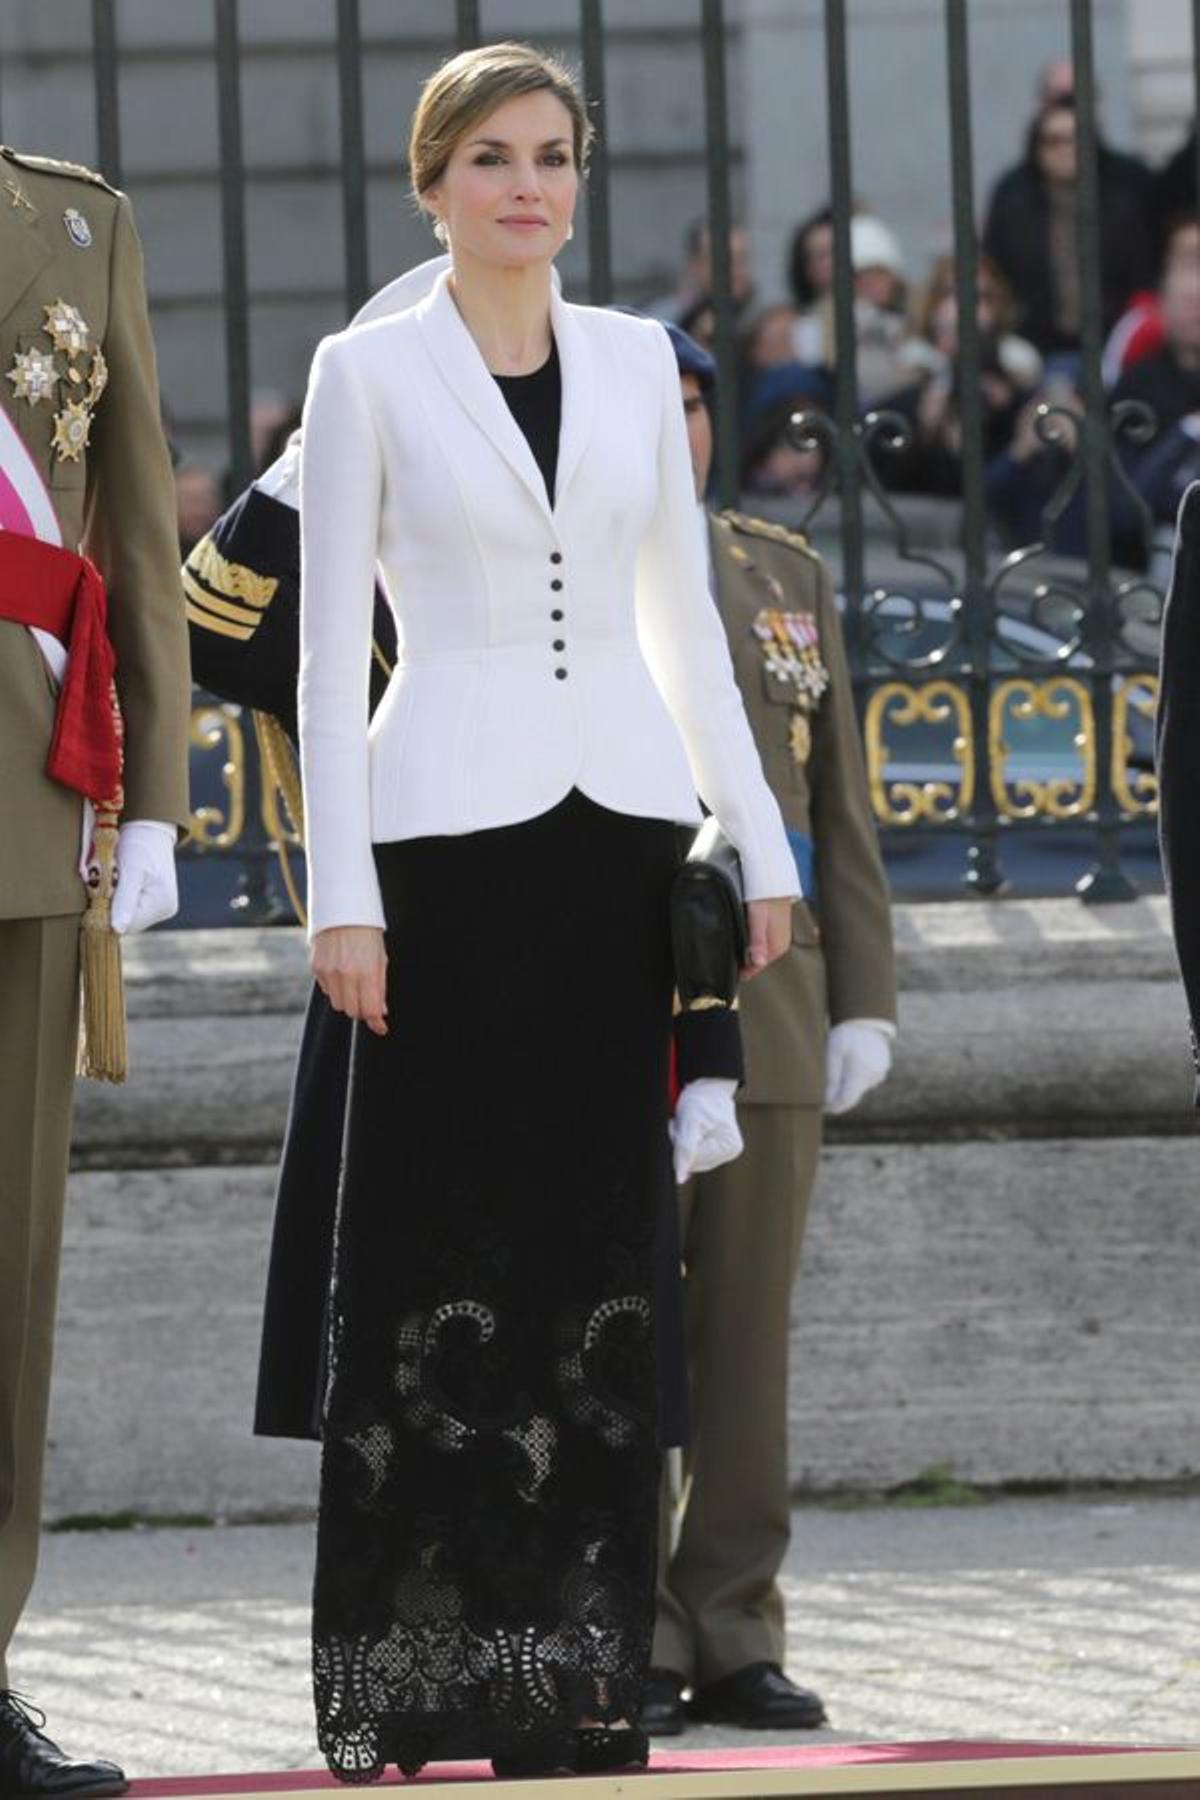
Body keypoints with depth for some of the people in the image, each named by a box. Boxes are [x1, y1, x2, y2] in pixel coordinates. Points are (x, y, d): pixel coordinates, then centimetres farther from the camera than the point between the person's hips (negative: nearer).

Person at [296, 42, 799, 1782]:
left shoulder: (634, 362, 11)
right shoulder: (369, 372, 0)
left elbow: (684, 616, 15)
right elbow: (329, 646, -2)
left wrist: (761, 843, 10)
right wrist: (343, 893, -9)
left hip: (619, 822, 4)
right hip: (452, 832, -4)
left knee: (601, 1238, 3)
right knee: (440, 1243, -5)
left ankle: (572, 1659, 7)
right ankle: (405, 1670, -2)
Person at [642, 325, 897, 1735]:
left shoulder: (785, 576, 15)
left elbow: (840, 808, 14)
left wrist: (864, 999, 6)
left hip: (770, 1021, 4)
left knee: (748, 1339, 4)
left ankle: (735, 1638, 8)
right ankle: (629, 1649, 0)